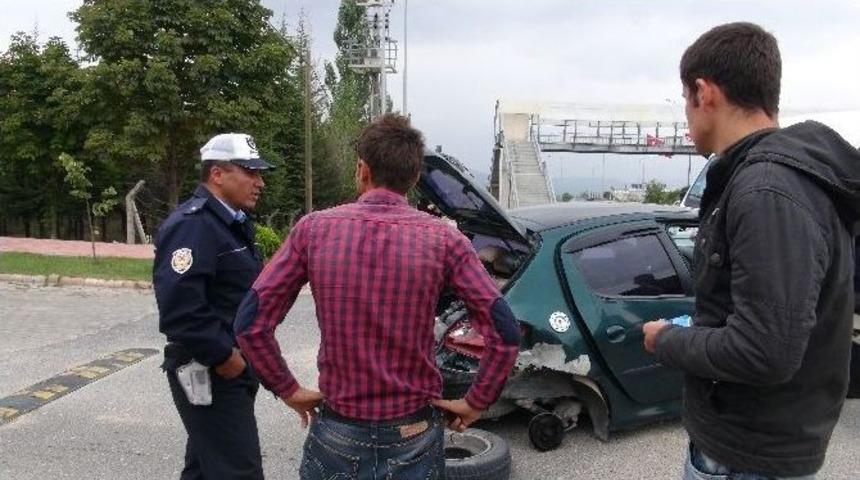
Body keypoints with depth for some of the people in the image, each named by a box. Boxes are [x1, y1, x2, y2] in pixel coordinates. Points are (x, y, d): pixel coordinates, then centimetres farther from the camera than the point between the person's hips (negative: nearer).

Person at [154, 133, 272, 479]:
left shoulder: (232, 223, 13)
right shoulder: (192, 225, -19)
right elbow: (179, 309, -29)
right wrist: (225, 357, -20)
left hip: (234, 368, 10)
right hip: (210, 375, -10)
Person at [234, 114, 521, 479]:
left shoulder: (314, 229, -8)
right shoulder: (443, 239, -10)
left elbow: (250, 323, -7)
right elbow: (505, 333, -12)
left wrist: (289, 391, 4)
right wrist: (475, 403, 0)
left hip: (336, 434, 1)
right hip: (413, 438, 0)